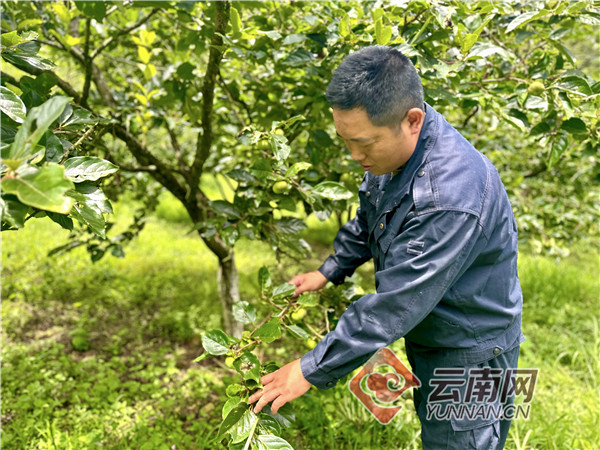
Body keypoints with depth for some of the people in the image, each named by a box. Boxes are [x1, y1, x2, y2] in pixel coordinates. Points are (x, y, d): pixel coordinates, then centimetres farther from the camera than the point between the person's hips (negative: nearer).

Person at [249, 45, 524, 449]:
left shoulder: (452, 196, -38)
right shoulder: (392, 148, -8)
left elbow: (393, 307, -33)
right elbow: (369, 218, 13)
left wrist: (311, 371, -24)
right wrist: (329, 272, 16)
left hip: (468, 356, -8)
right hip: (426, 339, 8)